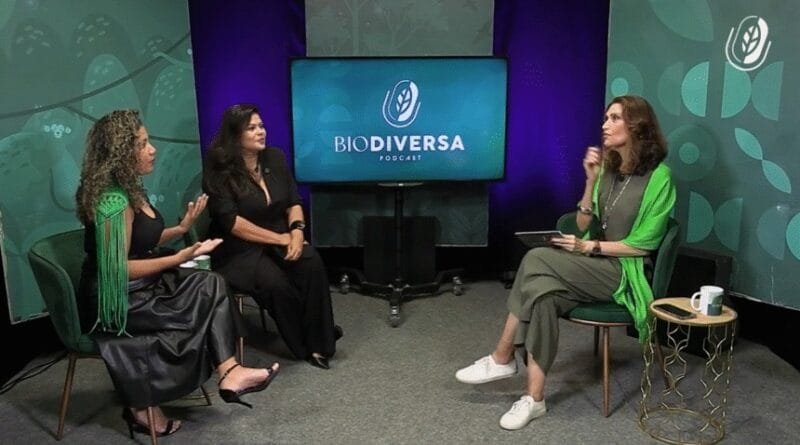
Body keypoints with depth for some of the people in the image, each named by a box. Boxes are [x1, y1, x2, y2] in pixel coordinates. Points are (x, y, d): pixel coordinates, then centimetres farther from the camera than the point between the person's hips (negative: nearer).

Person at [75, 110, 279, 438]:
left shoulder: (128, 188, 8)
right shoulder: (114, 200, -23)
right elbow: (119, 268, -24)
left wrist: (181, 228, 3)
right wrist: (178, 258, -22)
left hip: (136, 288, 9)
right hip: (114, 301, -9)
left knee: (211, 284, -8)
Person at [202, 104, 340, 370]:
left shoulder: (275, 158, 6)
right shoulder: (219, 171, -11)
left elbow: (293, 201, 7)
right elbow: (231, 222, -17)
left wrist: (297, 232, -14)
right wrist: (281, 239, -19)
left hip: (281, 239, 5)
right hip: (238, 249, -4)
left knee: (311, 262, -26)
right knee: (275, 282, -31)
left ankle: (320, 343, -18)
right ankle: (305, 347, -9)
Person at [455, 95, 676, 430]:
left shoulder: (658, 176, -9)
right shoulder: (607, 168, 9)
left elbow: (645, 243, -11)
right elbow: (583, 225, 7)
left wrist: (590, 247, -15)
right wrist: (590, 181, -5)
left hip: (626, 274, -5)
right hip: (596, 267, 6)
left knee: (537, 260, -27)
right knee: (544, 295, -28)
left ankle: (502, 359, -16)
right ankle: (534, 398, -22)